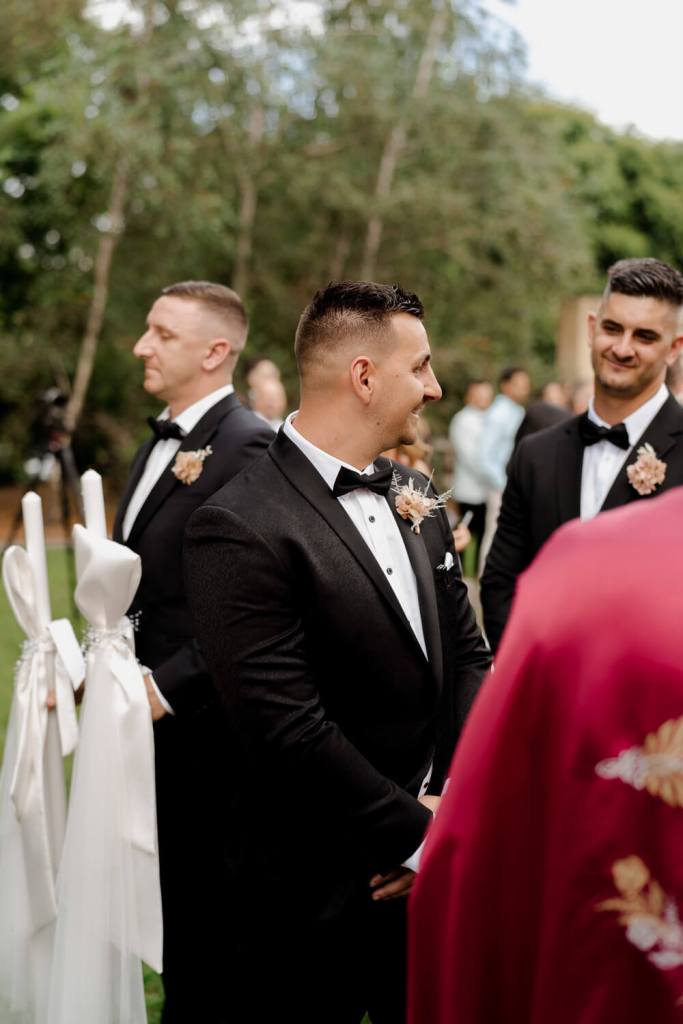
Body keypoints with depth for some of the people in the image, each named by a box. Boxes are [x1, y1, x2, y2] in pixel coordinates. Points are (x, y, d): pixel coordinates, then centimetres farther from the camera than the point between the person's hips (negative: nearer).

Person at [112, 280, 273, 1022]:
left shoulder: (247, 448, -16)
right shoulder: (160, 443, 14)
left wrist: (167, 686, -20)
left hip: (202, 730, -8)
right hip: (148, 720, 9)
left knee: (203, 913, 4)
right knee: (176, 909, 18)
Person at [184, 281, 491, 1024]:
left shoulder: (414, 495, 7)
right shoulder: (239, 530, -18)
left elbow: (466, 654, 9)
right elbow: (290, 731, -21)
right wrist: (420, 833, -14)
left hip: (438, 874, 7)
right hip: (314, 900, -6)